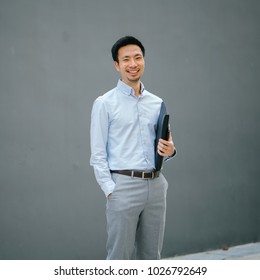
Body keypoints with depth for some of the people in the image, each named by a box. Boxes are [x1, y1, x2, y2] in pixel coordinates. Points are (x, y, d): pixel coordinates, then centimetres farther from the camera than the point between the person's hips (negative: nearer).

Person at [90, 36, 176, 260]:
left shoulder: (157, 103, 13)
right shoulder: (105, 104, -1)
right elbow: (98, 154, -4)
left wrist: (169, 150, -3)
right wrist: (110, 190, -12)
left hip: (156, 185, 5)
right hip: (124, 186, -5)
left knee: (151, 256, 11)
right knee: (120, 257, -3)